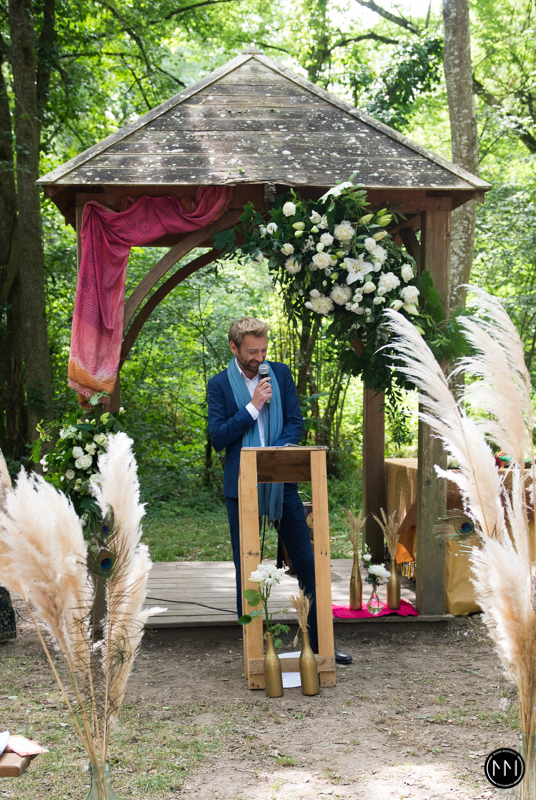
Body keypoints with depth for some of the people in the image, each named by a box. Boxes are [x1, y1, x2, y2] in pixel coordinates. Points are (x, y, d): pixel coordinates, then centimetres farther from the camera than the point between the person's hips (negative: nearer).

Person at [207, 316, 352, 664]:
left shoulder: (281, 374, 6)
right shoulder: (220, 384, 0)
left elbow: (296, 422, 4)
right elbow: (218, 436, -7)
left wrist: (276, 455, -12)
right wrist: (253, 406, -15)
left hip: (282, 482, 2)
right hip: (242, 487, -2)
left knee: (307, 563, 5)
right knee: (246, 569, 5)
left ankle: (320, 642, 15)